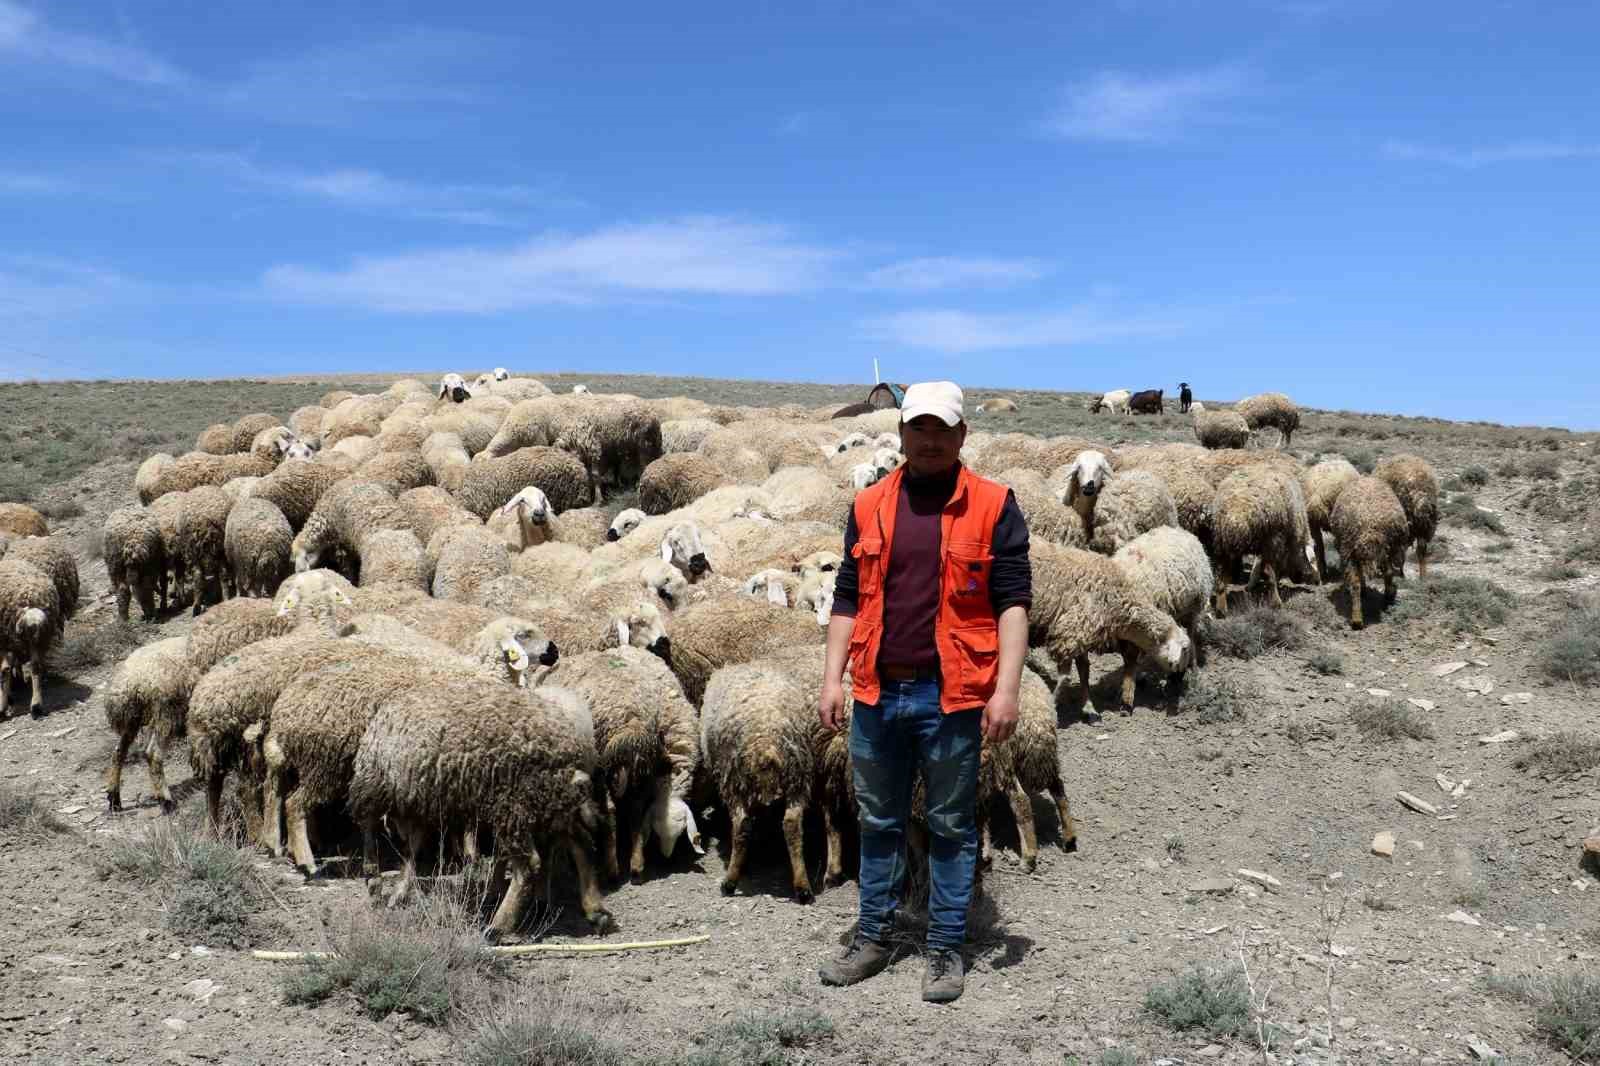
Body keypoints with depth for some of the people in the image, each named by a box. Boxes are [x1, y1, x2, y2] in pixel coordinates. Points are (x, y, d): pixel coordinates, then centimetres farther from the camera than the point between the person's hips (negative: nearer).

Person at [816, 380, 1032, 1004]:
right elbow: (848, 598, 11)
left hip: (951, 696, -3)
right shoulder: (869, 507, 8)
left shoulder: (993, 506, -2)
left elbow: (1013, 601, -5)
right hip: (877, 694, 4)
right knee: (879, 822, 15)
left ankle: (946, 950, 22)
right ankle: (872, 939, 29)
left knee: (951, 827, 9)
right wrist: (832, 679, 5)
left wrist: (1007, 688, -13)